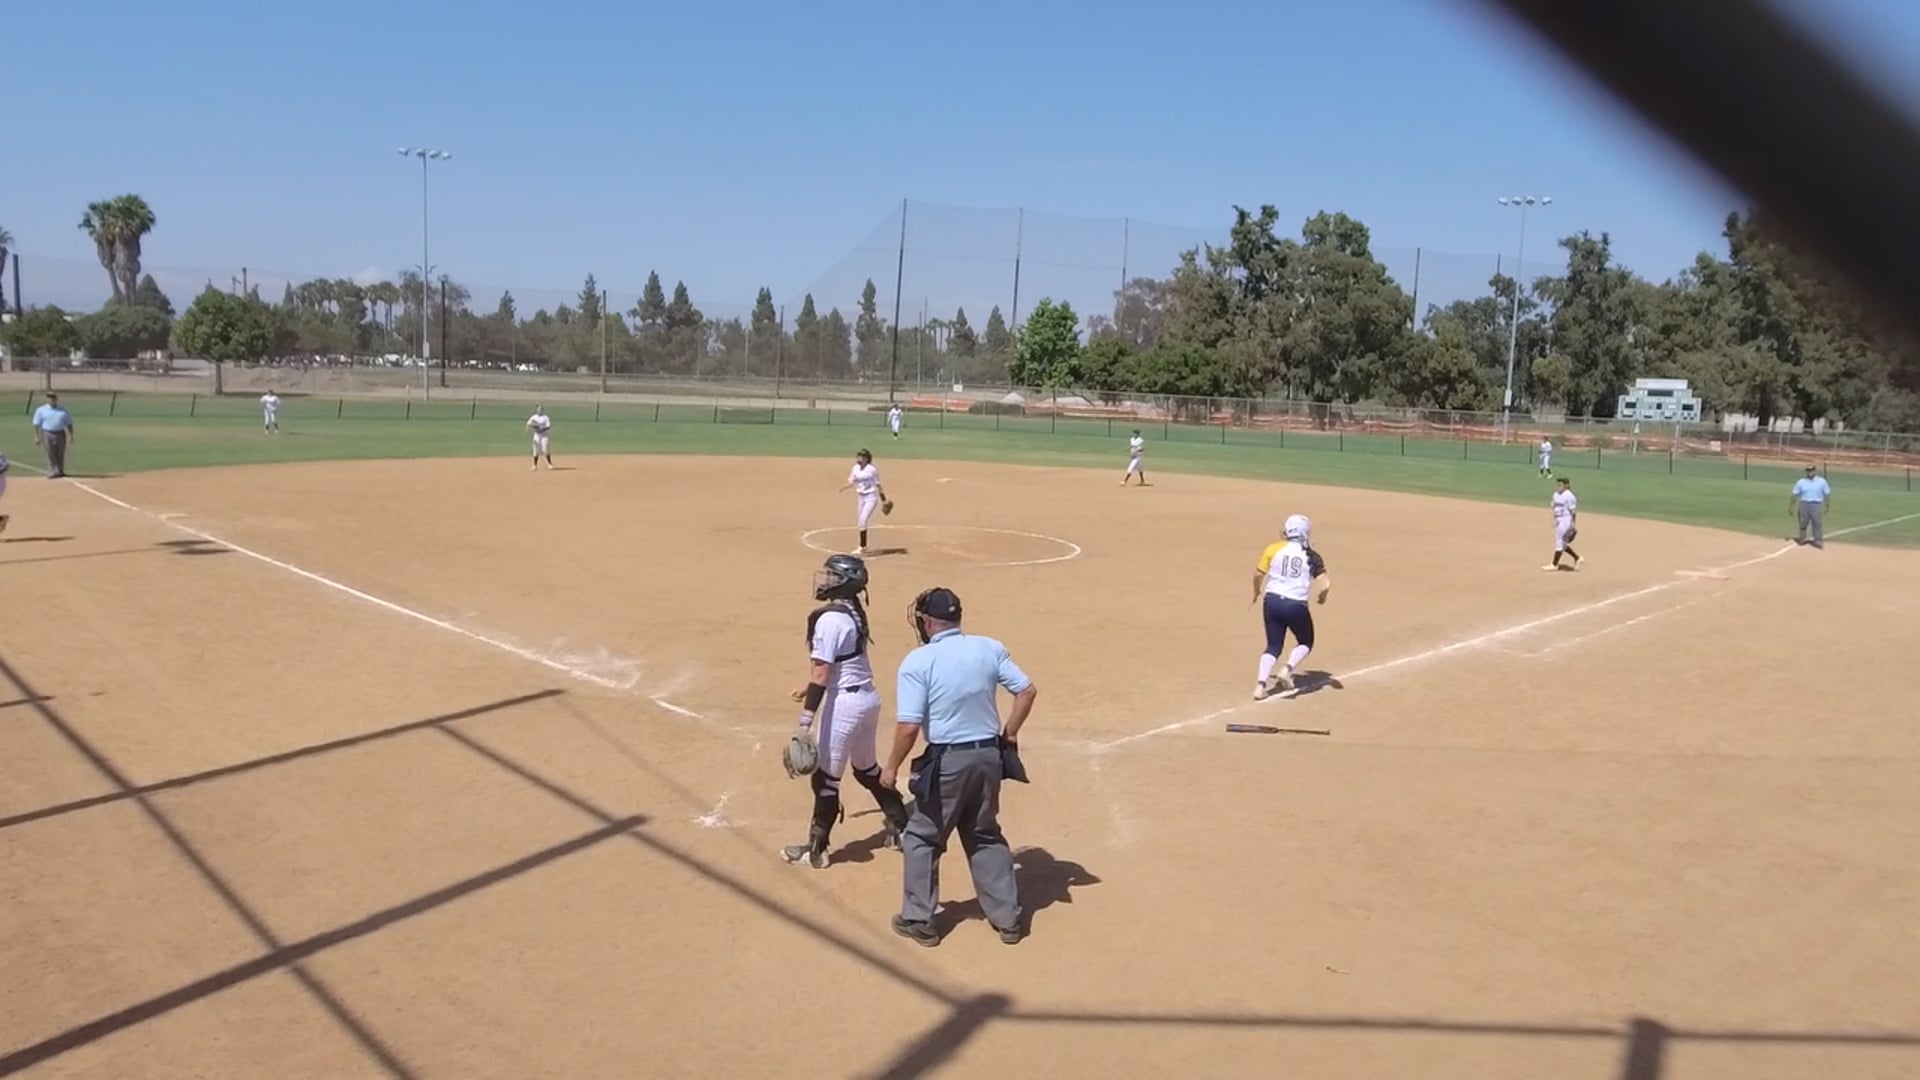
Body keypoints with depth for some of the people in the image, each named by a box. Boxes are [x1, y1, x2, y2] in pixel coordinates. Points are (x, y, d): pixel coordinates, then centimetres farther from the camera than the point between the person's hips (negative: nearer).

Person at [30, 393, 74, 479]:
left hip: (60, 434, 3)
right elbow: (36, 424, 1)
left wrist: (70, 436, 3)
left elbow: (69, 424, 12)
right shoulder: (41, 410, 4)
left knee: (60, 454, 6)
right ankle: (52, 472, -9)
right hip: (47, 434, -3)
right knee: (50, 454, -8)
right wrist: (37, 437, -7)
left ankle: (60, 471, 16)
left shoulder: (63, 411, 11)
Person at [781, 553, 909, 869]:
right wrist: (809, 687, 30)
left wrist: (806, 719, -21)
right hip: (868, 697, 9)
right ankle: (900, 828, 33)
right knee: (867, 768, 24)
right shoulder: (855, 612, 8)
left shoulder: (829, 619, -18)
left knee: (827, 777, 2)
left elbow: (821, 674, -21)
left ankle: (816, 849, 12)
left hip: (845, 702, -9)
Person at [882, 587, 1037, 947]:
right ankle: (1008, 919, 25)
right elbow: (1027, 691, 2)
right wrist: (1009, 735, 13)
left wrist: (892, 767, -4)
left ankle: (918, 921, 20)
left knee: (922, 838, 14)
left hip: (947, 761, -5)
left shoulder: (918, 661, -14)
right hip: (989, 756, 5)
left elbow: (909, 725, -17)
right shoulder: (989, 648, 0)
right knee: (986, 837, 21)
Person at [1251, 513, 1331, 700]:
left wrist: (1257, 592, 19)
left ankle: (1261, 685, 0)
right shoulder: (1312, 557, -3)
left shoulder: (1274, 549, 0)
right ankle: (1287, 671, -1)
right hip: (1296, 606, -2)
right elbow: (1326, 584, -11)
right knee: (1305, 643, 22)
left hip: (1272, 602, 2)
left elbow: (1258, 574, 0)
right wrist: (1322, 596, 11)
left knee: (1273, 646, 16)